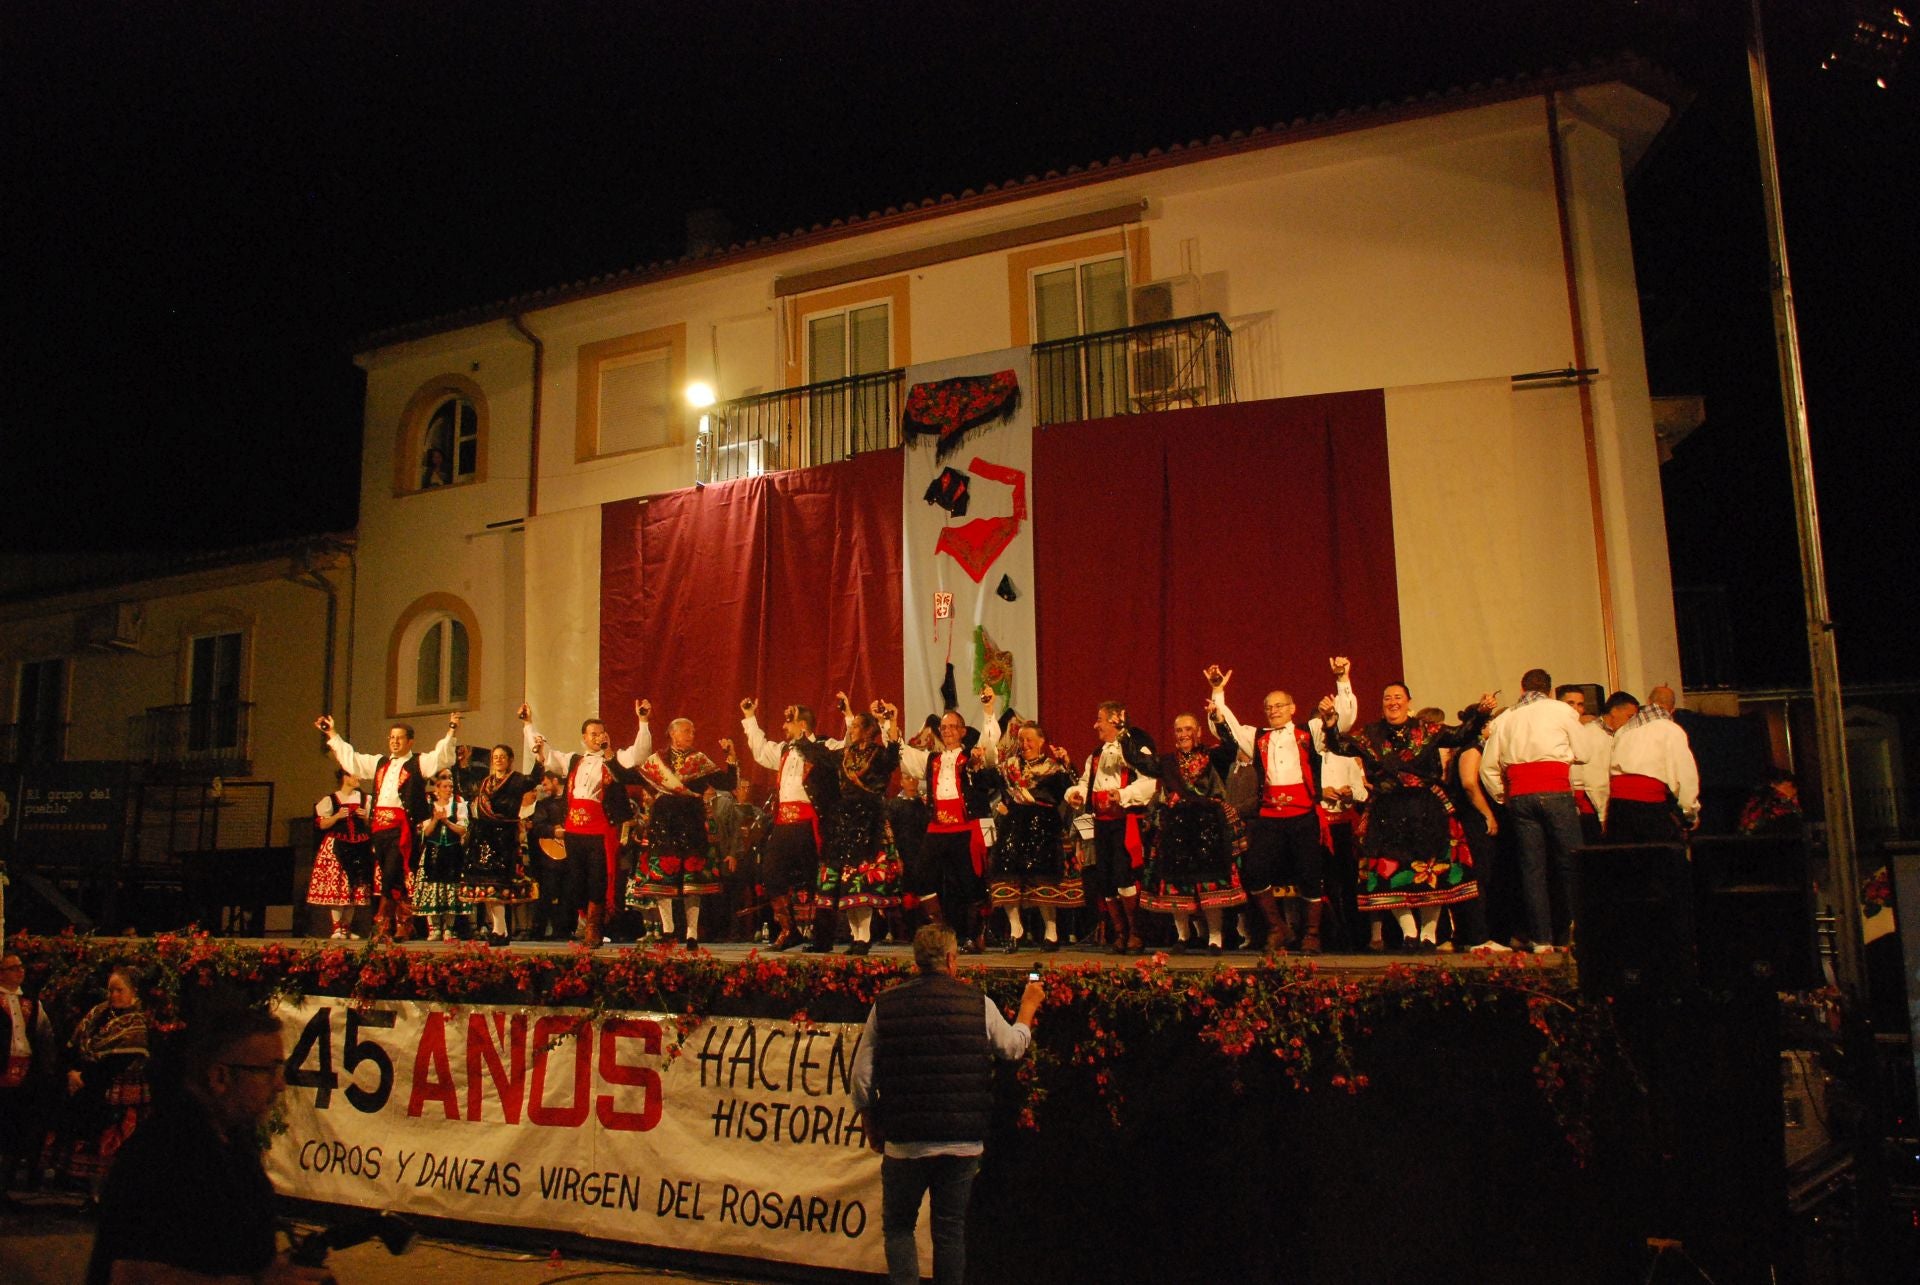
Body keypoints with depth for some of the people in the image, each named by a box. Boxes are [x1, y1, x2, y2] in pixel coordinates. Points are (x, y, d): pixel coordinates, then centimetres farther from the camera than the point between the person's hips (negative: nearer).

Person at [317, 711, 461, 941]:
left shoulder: (419, 763, 4)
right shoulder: (379, 762, 22)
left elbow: (440, 757, -11)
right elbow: (351, 759, 29)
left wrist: (451, 733, -24)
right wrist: (332, 734, 31)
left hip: (403, 827, -6)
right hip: (380, 825, 6)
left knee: (391, 876, -13)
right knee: (391, 878, 6)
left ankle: (384, 923, -5)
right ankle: (403, 923, 11)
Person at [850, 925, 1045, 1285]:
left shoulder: (885, 1004, -4)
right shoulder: (978, 1004, -3)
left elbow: (862, 1076, -2)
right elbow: (1014, 1048, 14)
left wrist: (872, 1127, 13)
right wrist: (1028, 1008, 32)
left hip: (905, 1143, -1)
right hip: (963, 1144, 1)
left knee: (898, 1226, 14)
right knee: (950, 1230, 13)